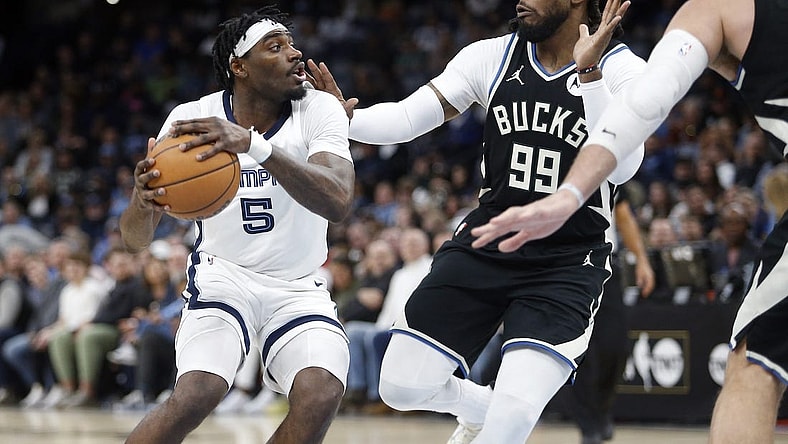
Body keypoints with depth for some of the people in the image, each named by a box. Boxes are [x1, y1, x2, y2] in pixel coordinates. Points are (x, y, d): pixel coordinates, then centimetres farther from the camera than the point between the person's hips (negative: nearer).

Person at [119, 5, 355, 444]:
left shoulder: (320, 110, -13)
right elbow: (136, 240, -9)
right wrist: (143, 201, -35)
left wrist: (255, 145, -46)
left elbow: (338, 202, -32)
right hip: (223, 278, -1)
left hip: (300, 289, 1)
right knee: (196, 395, -28)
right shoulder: (191, 119, -10)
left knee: (321, 396, -28)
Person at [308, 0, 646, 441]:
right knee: (402, 388, 2)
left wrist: (588, 71, -33)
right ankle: (481, 408, 34)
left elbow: (620, 168, -26)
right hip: (487, 244, 4)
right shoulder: (492, 57, -1)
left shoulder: (622, 70, -12)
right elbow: (406, 118, -5)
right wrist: (346, 119, -24)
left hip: (568, 262, -4)